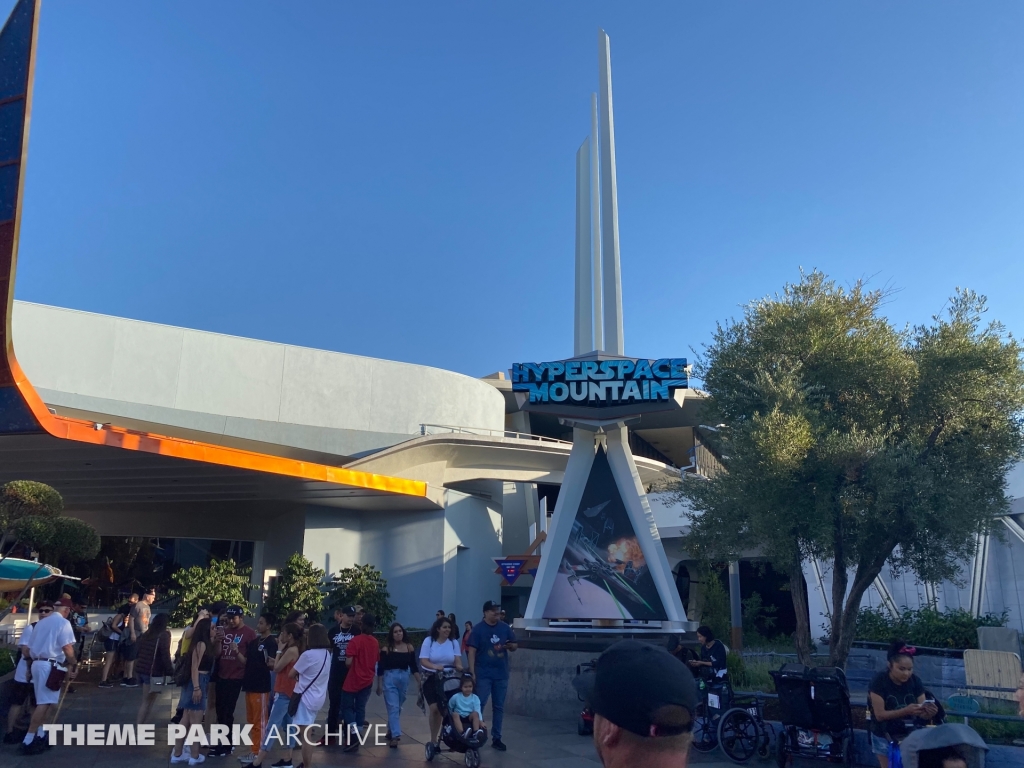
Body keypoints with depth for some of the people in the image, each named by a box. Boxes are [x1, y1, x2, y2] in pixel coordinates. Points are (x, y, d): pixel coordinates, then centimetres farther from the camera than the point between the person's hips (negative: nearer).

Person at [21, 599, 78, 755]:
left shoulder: (40, 623, 16)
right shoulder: (63, 622, -7)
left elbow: (30, 647, 19)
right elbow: (67, 647, -15)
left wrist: (30, 667, 26)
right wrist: (74, 664, -5)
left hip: (37, 664, 8)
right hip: (50, 666, -8)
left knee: (44, 702, 16)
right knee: (44, 703, -6)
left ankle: (41, 735, 17)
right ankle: (28, 740, -9)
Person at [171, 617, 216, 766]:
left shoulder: (206, 644, 14)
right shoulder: (201, 644, -14)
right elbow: (194, 667, -20)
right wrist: (196, 687, -23)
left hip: (201, 683, 10)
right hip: (197, 683, -10)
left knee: (187, 720, 12)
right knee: (196, 721, -2)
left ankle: (177, 754, 18)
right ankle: (194, 756, 4)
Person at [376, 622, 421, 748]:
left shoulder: (409, 647, 2)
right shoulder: (386, 648, -6)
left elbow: (414, 666, 6)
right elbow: (380, 668, -4)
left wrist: (419, 681, 2)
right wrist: (379, 684, -6)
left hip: (404, 679, 3)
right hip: (389, 679, -3)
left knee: (398, 707, 13)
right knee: (393, 707, -10)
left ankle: (391, 731, 31)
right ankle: (395, 735, -15)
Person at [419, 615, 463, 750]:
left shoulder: (453, 642, -1)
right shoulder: (429, 641, -7)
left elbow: (457, 660, -8)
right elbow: (423, 661, -14)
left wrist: (460, 668, -31)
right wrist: (435, 666, -33)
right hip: (431, 679, -2)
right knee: (435, 709, -12)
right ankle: (433, 740, 0)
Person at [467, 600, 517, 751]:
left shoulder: (505, 628, 4)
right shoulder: (478, 629, -6)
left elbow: (514, 646, 11)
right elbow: (472, 651, -8)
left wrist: (511, 645, -14)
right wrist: (472, 672, -14)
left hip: (501, 674, 4)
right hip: (483, 674, -4)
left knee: (499, 707, 9)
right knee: (479, 704, -3)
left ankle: (496, 738, 18)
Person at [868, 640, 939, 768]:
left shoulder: (915, 681, -8)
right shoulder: (879, 681, -20)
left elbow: (922, 714, -9)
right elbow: (880, 714, -24)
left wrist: (929, 712, -33)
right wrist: (905, 710, -37)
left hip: (909, 735, 3)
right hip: (884, 737, -3)